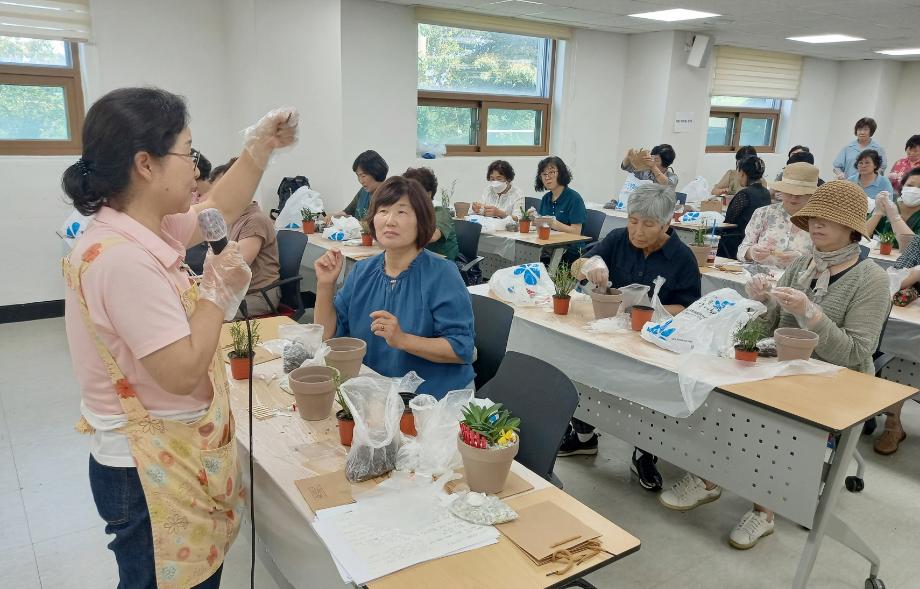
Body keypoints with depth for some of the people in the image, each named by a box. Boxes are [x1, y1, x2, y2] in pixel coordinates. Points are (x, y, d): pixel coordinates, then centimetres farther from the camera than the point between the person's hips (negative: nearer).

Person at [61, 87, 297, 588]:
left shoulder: (138, 229, 2)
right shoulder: (122, 259, -28)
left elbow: (219, 210, 19)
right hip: (152, 471, -9)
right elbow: (182, 373, -27)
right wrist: (219, 291, -16)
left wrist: (260, 147, 13)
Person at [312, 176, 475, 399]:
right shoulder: (362, 272, 7)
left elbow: (462, 349, -16)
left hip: (436, 397, -6)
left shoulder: (442, 274, -12)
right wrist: (325, 284, -5)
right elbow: (328, 335, 8)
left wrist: (403, 340, -26)